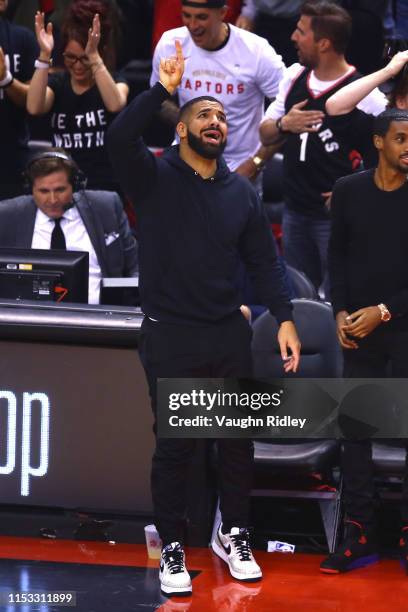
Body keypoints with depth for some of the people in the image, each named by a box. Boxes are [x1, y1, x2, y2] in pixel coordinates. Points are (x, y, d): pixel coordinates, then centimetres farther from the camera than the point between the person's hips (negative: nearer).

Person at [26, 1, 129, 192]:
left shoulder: (115, 82, 0)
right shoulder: (56, 84, 5)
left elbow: (115, 104, -24)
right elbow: (34, 108, -17)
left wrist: (93, 57, -29)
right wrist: (45, 55, -24)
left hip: (106, 187, -2)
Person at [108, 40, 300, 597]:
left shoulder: (242, 193, 7)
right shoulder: (154, 177, -5)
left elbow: (264, 262, 8)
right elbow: (119, 138, -25)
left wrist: (285, 319, -2)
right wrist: (162, 90, -31)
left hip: (229, 333, 4)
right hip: (170, 336, -4)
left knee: (238, 439, 9)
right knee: (175, 446, 1)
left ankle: (233, 535, 26)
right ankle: (172, 550, 13)